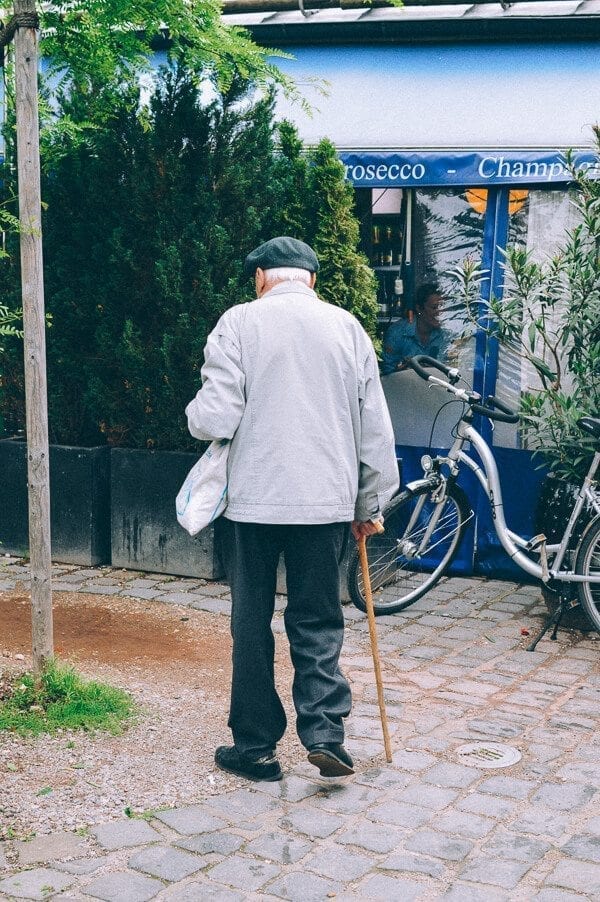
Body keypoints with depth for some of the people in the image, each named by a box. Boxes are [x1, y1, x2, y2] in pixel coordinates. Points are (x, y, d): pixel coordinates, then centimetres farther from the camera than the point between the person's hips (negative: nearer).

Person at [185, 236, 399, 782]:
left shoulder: (240, 322, -4)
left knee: (251, 624, 9)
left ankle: (255, 746, 16)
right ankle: (325, 732, 2)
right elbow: (376, 429, 7)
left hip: (252, 498, -2)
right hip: (326, 500, 2)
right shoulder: (347, 327, 5)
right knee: (318, 623, 13)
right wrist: (370, 504, 16)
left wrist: (196, 416, 12)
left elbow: (216, 418, -11)